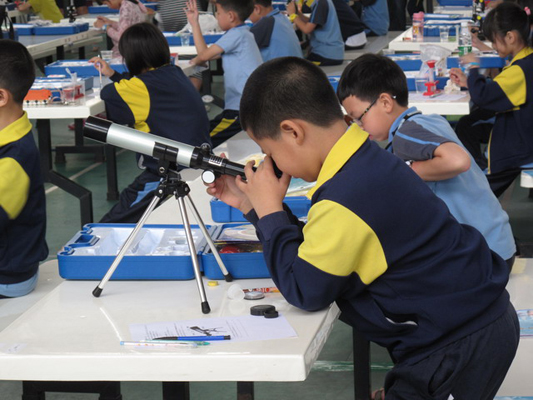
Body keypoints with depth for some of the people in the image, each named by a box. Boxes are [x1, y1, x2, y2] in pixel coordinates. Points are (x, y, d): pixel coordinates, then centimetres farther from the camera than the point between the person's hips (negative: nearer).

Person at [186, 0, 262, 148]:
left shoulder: (236, 35, -12)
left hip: (242, 110, -10)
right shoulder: (241, 34, 19)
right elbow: (204, 52, 17)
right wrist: (194, 22, 19)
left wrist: (195, 61, 15)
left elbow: (204, 56, -8)